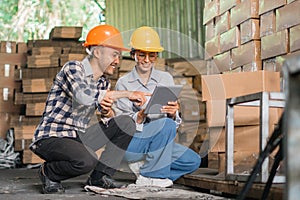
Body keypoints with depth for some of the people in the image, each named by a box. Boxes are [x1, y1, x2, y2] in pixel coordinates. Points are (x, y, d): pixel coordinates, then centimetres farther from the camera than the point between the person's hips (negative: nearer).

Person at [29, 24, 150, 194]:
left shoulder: (104, 83, 9)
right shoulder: (72, 68, -14)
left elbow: (110, 122, 7)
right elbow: (84, 96, -34)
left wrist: (107, 113, -18)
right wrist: (127, 94, -28)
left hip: (78, 137, 8)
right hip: (51, 138, -8)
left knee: (126, 124, -3)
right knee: (87, 160, -35)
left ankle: (100, 177, 0)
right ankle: (48, 172, -4)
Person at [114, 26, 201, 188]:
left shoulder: (165, 79, 7)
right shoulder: (124, 83, -1)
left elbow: (174, 121, 3)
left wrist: (173, 114, -21)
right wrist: (140, 116, -29)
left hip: (159, 143, 5)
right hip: (129, 143, -5)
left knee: (193, 161, -14)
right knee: (166, 125, -29)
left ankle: (143, 165, -3)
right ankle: (149, 177, -19)